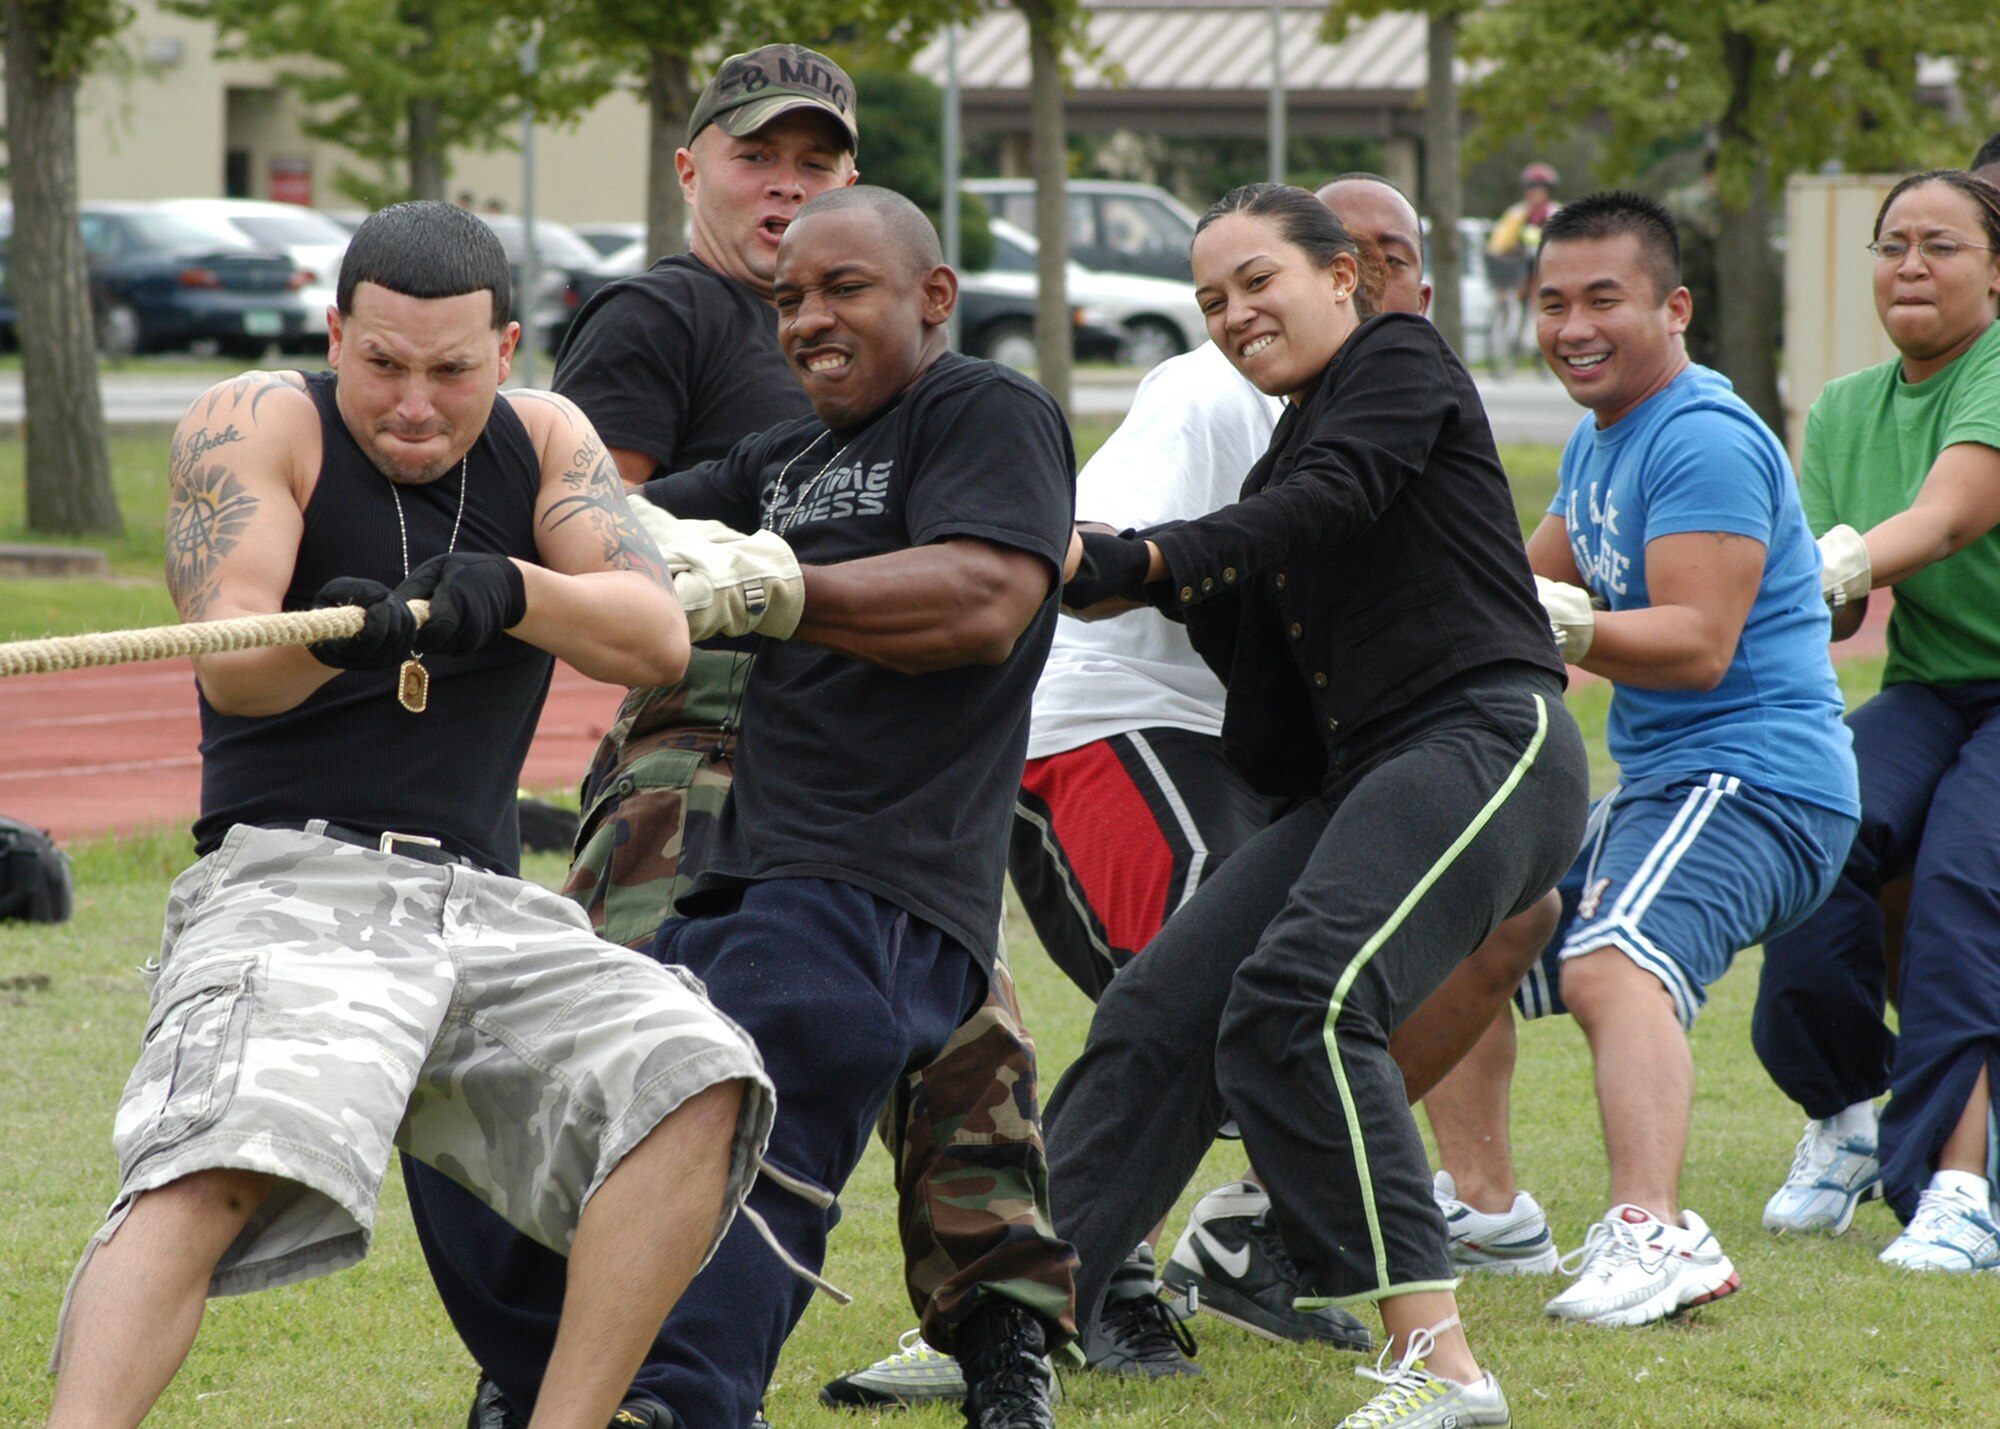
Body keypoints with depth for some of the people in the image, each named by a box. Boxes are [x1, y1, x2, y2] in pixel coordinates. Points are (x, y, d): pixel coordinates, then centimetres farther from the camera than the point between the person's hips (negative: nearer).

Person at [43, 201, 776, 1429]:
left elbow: (657, 638, -3)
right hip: (289, 883, -5)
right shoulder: (257, 425, 0)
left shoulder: (544, 442, 12)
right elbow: (233, 668, -14)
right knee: (223, 1165, -31)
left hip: (486, 909, 5)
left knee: (693, 1082, -19)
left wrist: (509, 589, -23)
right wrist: (338, 630, -37)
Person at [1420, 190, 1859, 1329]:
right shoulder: (1602, 439, 17)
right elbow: (1535, 583, 29)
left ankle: (1656, 1234, -53)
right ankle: (1484, 1205, 29)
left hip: (1749, 778, -11)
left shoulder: (1705, 440, -15)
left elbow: (1699, 643, -25)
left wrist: (1553, 624, -33)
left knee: (1612, 966, -36)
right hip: (1655, 786, 11)